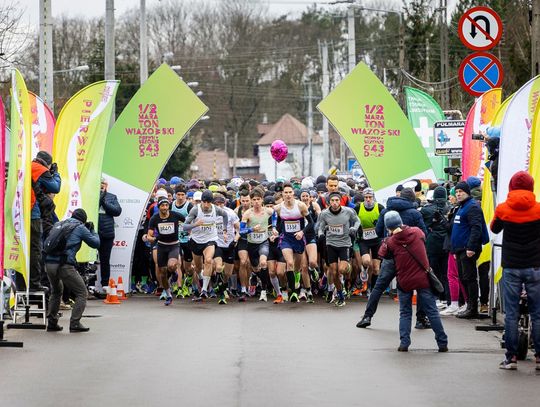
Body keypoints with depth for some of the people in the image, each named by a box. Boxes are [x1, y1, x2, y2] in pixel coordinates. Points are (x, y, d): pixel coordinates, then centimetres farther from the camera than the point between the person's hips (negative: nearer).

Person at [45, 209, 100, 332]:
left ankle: (52, 323, 25)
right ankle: (75, 323, -5)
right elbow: (96, 243, 8)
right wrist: (92, 230, 27)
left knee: (56, 291, 29)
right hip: (64, 265, -7)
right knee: (81, 293, 5)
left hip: (49, 263, 7)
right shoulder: (80, 228, 4)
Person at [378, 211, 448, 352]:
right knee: (431, 311, 7)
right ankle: (442, 343, 8)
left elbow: (382, 254, 5)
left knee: (405, 313, 13)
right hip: (423, 279, 1)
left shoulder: (390, 242, -9)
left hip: (404, 282, -1)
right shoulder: (417, 232, -2)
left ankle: (404, 342, 2)